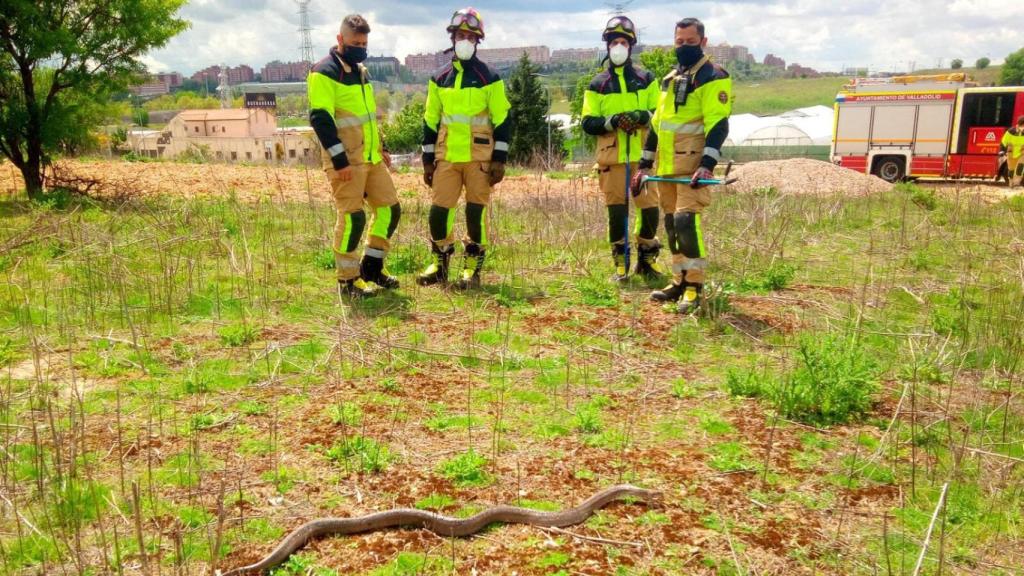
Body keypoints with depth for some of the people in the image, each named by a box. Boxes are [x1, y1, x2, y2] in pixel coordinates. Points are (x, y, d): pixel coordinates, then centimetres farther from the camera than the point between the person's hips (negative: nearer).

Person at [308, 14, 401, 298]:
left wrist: (381, 147, 22)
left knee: (390, 209, 9)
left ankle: (371, 268, 22)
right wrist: (340, 160, -22)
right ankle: (347, 280, 6)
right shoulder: (325, 72, -10)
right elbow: (320, 119, -18)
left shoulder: (360, 70, 18)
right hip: (346, 161, -9)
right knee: (352, 217, -7)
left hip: (371, 158, 9)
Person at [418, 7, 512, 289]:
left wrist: (499, 160, -8)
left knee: (476, 211, 0)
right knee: (438, 210, 0)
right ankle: (440, 264, 18)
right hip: (446, 158, 3)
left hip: (479, 158, -3)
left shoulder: (489, 78, 0)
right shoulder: (439, 79, 10)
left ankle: (473, 268, 12)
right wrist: (428, 160, 10)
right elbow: (430, 122, 14)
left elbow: (503, 121, -2)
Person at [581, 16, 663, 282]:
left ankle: (647, 258, 16)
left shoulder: (646, 79, 11)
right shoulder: (598, 84, 9)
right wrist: (612, 121, -15)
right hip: (611, 156, 0)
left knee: (650, 207, -3)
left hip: (642, 155, 1)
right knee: (616, 209, 0)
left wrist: (642, 116, -14)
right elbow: (588, 123, 3)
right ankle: (620, 261, 13)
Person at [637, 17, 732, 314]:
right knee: (671, 224, 9)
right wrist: (645, 164, 20)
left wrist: (707, 164, -25)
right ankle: (680, 281, 19)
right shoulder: (669, 79, 20)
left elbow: (718, 124, -14)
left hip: (693, 165, -8)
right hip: (666, 167, 8)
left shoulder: (714, 77, -4)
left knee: (686, 219, -17)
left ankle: (694, 287, -10)